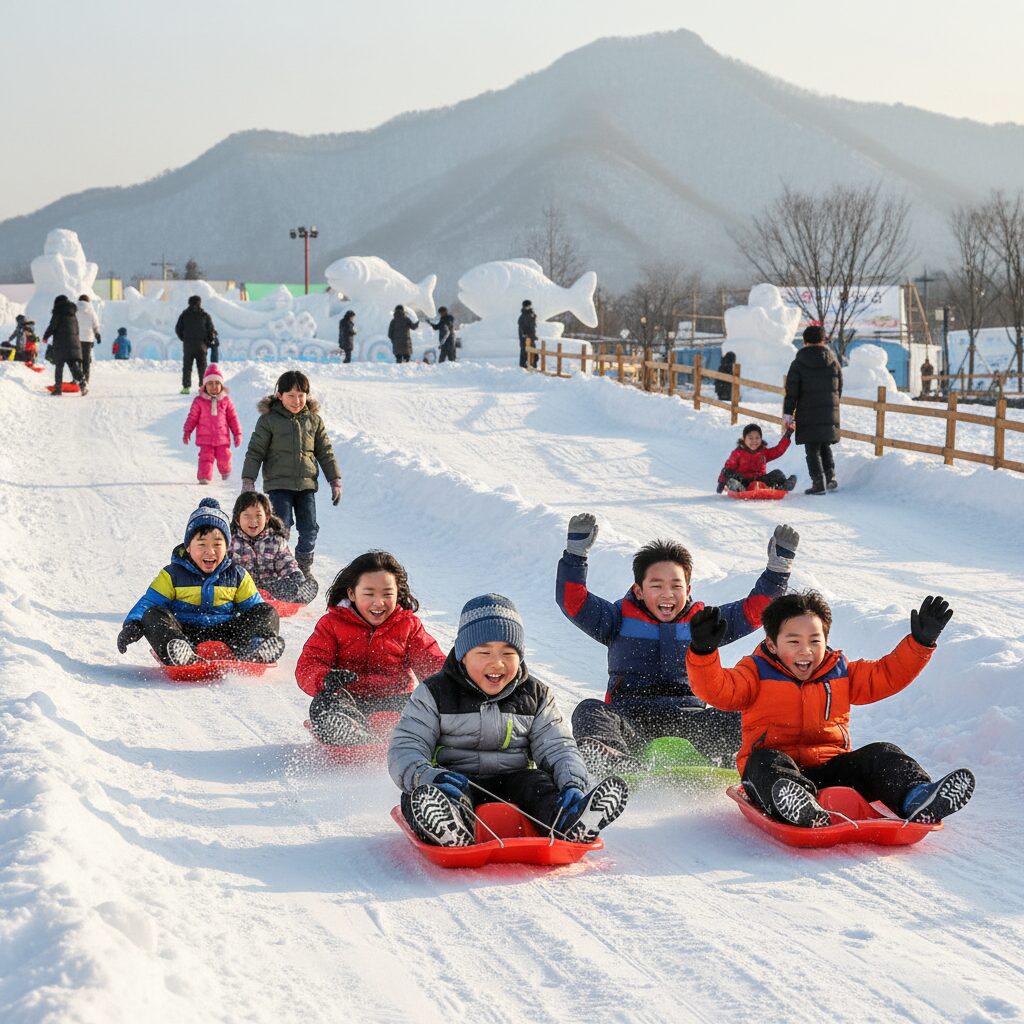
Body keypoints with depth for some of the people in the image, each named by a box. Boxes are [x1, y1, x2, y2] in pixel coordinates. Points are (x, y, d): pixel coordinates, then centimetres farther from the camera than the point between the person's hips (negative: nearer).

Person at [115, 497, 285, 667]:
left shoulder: (237, 576, 12)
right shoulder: (173, 575, 7)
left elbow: (254, 607, 14)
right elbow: (149, 602, 3)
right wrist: (133, 625, -18)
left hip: (224, 636, 2)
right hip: (185, 633, -2)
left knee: (267, 612, -13)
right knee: (153, 615, -27)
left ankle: (251, 651, -45)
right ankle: (179, 653, -56)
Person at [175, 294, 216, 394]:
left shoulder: (184, 315, 1)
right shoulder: (205, 315, 0)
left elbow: (178, 329, 3)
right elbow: (211, 330, -1)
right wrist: (209, 341, 14)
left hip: (188, 345, 0)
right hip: (201, 345, 0)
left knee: (187, 366, 4)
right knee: (202, 367, 8)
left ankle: (186, 387, -3)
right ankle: (203, 386, 4)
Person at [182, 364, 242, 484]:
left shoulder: (226, 400, 4)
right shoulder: (199, 401, 0)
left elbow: (233, 417, 8)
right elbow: (192, 417, 4)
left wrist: (237, 433, 7)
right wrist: (187, 431, -2)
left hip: (222, 438, 1)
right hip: (205, 438, -1)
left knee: (224, 457, 4)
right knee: (206, 456, -9)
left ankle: (225, 472, 33)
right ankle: (204, 476, -6)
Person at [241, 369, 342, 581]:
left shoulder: (313, 419, 7)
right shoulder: (269, 419, -3)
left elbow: (325, 452, 12)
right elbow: (255, 452, -1)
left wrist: (335, 481, 9)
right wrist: (248, 480, -7)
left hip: (306, 484, 3)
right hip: (279, 484, -3)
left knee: (309, 529, 1)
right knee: (281, 527, -12)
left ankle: (304, 567, 18)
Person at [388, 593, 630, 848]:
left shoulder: (535, 696, 12)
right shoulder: (435, 694, 3)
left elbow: (558, 748, 6)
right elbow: (405, 749, -4)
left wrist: (573, 785, -19)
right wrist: (429, 776, -30)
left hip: (511, 783, 3)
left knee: (535, 781, -29)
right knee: (419, 795, -35)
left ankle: (572, 824, -59)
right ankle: (451, 830, -69)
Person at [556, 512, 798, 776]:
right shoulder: (621, 620, 14)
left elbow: (756, 610, 17)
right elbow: (573, 602, 4)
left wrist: (779, 566, 7)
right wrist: (576, 551, -6)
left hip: (688, 722, 2)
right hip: (630, 719, -2)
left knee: (744, 722, -25)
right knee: (589, 712, -34)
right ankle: (613, 762, -60)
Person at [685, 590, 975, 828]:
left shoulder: (840, 673, 20)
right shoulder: (756, 674, 8)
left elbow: (888, 674, 21)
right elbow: (717, 689, -8)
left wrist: (922, 640, 10)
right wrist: (703, 650, -27)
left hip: (831, 769, 4)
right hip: (777, 774, -4)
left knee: (881, 755, -17)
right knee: (767, 762, -38)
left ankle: (916, 798, -47)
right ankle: (799, 809, -71)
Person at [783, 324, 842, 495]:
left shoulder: (798, 364, -4)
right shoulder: (833, 362, 4)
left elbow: (791, 391, -6)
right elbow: (839, 388, 11)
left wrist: (788, 413, -1)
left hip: (808, 414, -3)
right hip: (830, 413, 3)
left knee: (812, 449, 2)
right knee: (825, 446, 18)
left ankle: (818, 482, -5)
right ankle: (830, 476, 4)